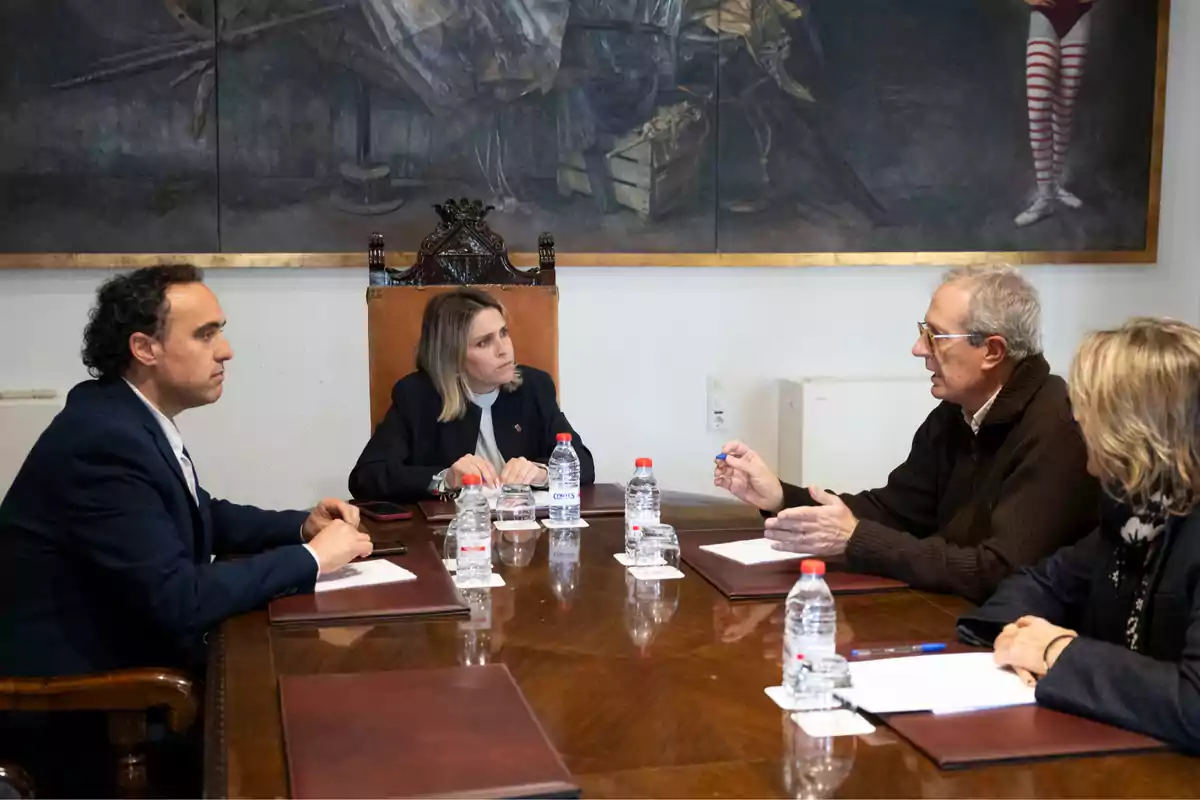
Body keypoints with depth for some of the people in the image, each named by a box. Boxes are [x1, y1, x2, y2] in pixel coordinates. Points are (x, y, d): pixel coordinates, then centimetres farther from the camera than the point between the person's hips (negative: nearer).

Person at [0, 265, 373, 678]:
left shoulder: (133, 418, 3)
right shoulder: (105, 439, -24)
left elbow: (204, 516, 17)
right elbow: (178, 601, -26)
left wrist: (303, 525, 1)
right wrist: (311, 557, -17)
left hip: (117, 644, 8)